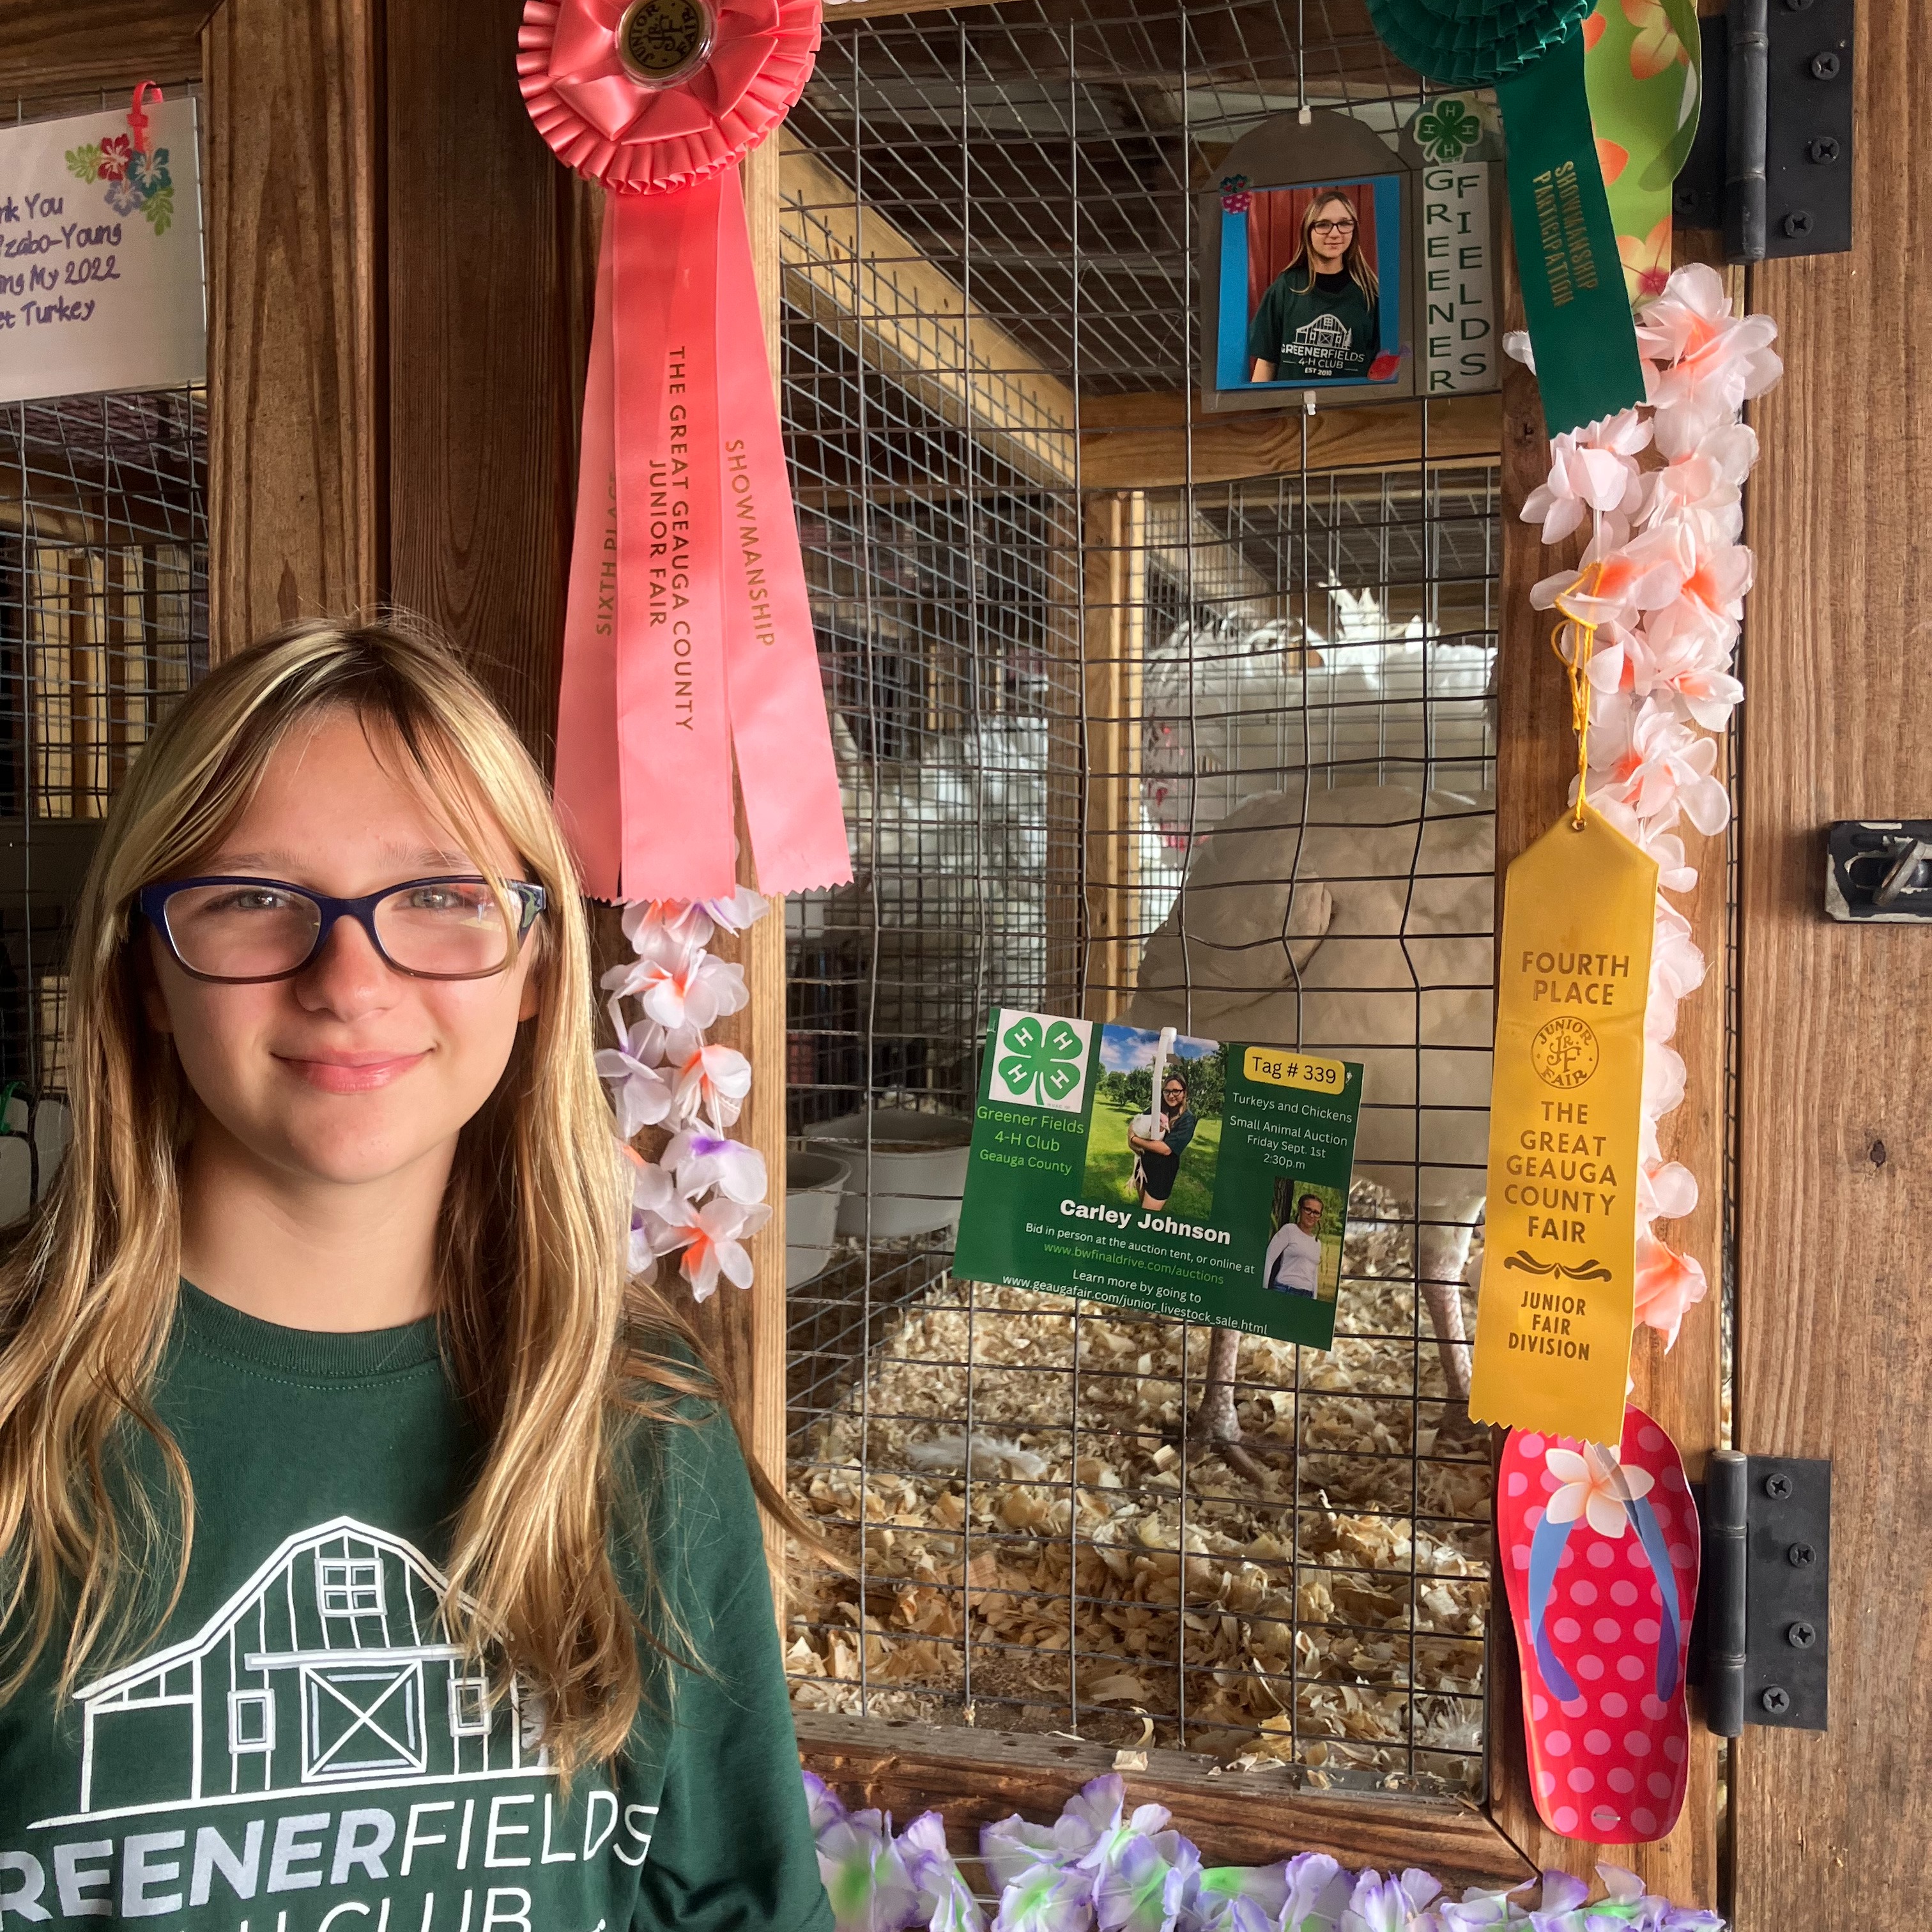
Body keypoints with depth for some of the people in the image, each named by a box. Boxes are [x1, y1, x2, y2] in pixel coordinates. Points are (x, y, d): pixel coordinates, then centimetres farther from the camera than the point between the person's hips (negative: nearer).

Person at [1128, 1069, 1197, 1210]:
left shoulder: (1187, 1120, -15)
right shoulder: (1156, 1109, -1)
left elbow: (1166, 1149, -23)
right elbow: (1133, 1127, 4)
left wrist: (1134, 1139, -16)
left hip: (1163, 1173, -5)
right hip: (1143, 1165, 5)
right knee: (1142, 1208, 22)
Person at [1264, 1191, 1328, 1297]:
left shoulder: (1317, 1243, 18)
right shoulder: (1289, 1230, 1)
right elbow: (1268, 1260, -5)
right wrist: (1265, 1290, -11)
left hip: (1308, 1296, 5)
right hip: (1284, 1291, -5)